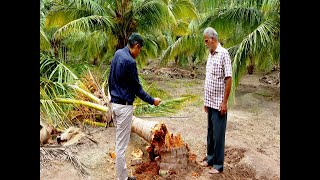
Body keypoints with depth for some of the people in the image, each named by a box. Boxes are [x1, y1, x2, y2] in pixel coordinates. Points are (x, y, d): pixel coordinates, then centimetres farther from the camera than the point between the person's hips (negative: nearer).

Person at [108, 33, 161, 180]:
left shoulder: (117, 54, 7)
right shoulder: (130, 61, -21)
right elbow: (137, 88, -15)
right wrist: (152, 101, -3)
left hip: (114, 103, 10)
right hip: (124, 106, -10)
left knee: (120, 141, 16)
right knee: (121, 145, -1)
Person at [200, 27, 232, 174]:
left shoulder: (223, 54, -13)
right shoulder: (210, 55, 12)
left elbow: (228, 79, -16)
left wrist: (224, 102, -17)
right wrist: (206, 101, 15)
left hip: (219, 104, -8)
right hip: (210, 102, 8)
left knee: (218, 134, 3)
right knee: (210, 132, 17)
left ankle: (218, 164, 15)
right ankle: (210, 158, 32)